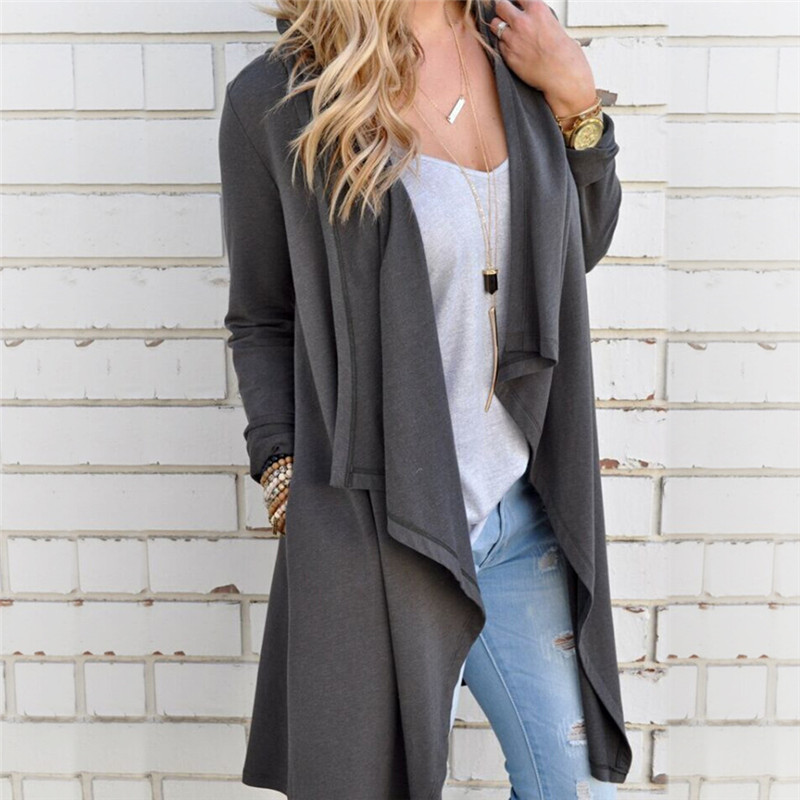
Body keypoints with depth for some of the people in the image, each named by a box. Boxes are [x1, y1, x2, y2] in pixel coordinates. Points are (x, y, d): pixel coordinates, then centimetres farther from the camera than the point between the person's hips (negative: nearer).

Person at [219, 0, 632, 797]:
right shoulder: (273, 100, -10)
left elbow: (580, 249, 12)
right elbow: (261, 321, 0)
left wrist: (574, 100, -2)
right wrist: (284, 477, -9)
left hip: (519, 513, 5)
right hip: (376, 526, -4)